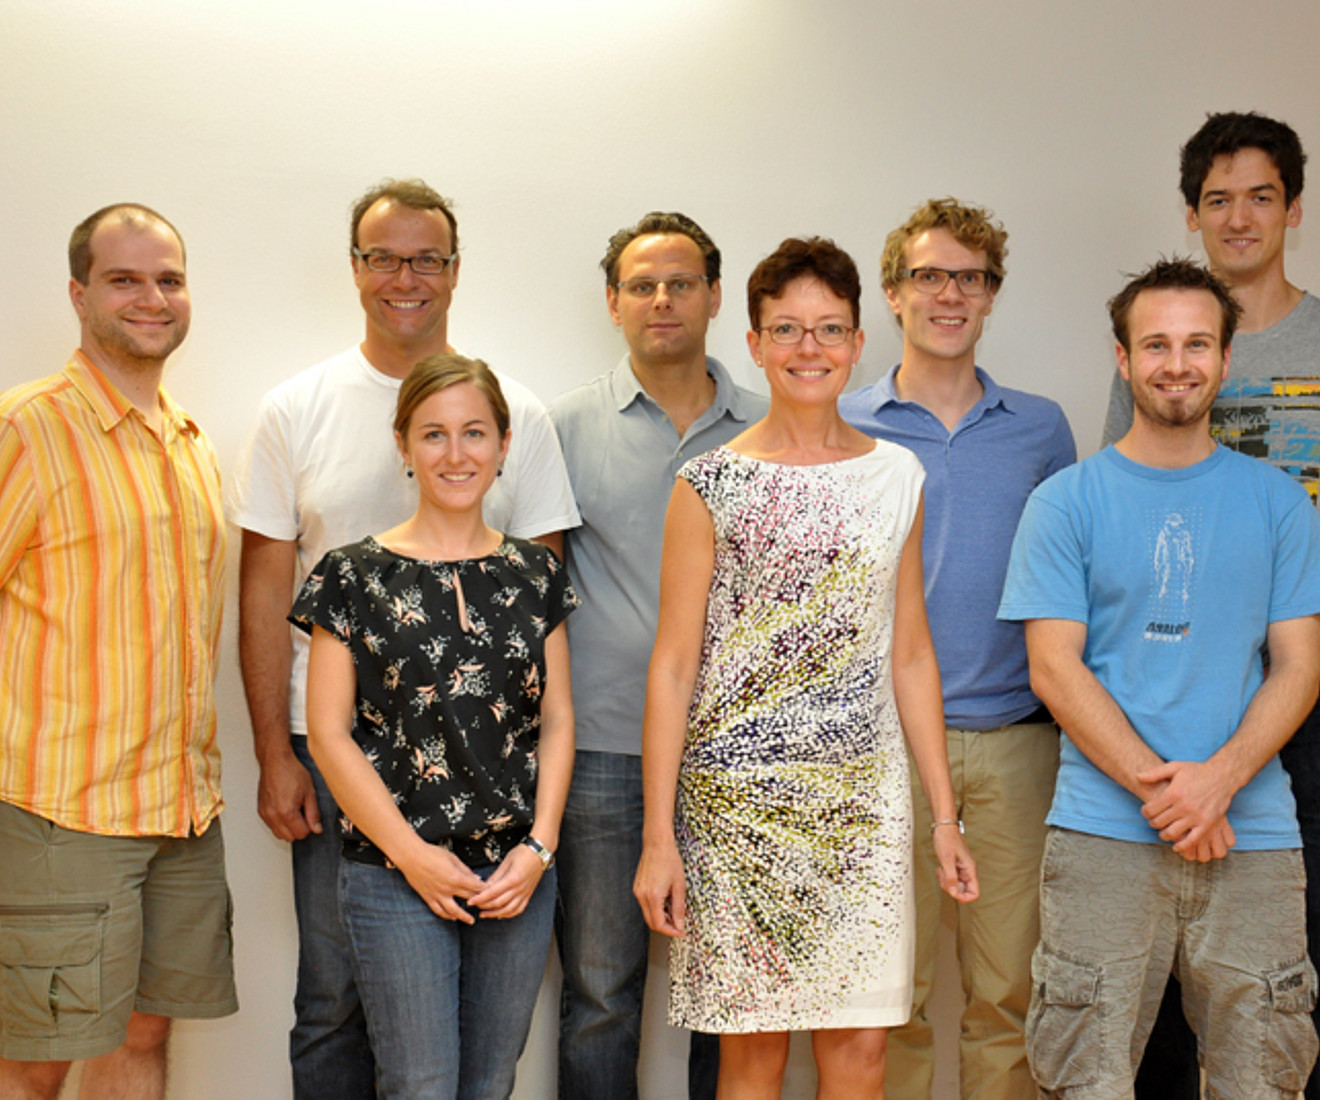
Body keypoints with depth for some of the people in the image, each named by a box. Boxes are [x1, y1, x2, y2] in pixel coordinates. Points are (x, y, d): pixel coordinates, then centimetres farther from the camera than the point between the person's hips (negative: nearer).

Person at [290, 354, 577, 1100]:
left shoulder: (536, 575, 7)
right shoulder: (356, 577, -3)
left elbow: (557, 720, 7)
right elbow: (330, 735, -4)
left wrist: (540, 845, -4)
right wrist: (410, 853, -9)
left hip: (518, 872, 3)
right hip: (396, 874, -3)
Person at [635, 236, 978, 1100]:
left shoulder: (897, 476, 8)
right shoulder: (713, 485, -2)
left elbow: (912, 656, 12)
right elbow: (673, 668, -2)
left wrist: (946, 814, 9)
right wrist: (658, 836, -6)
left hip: (866, 798, 3)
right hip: (738, 795, -2)